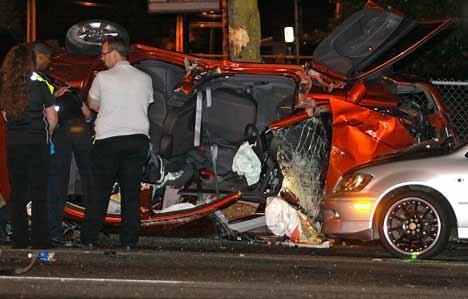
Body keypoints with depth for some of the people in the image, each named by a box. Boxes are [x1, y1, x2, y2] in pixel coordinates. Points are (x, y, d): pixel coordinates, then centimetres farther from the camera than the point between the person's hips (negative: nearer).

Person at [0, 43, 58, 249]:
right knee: (39, 194, 3)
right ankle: (39, 240, 1)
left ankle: (19, 240, 10)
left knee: (17, 193, 10)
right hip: (37, 144, -3)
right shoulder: (39, 87, -10)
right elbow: (52, 119, -6)